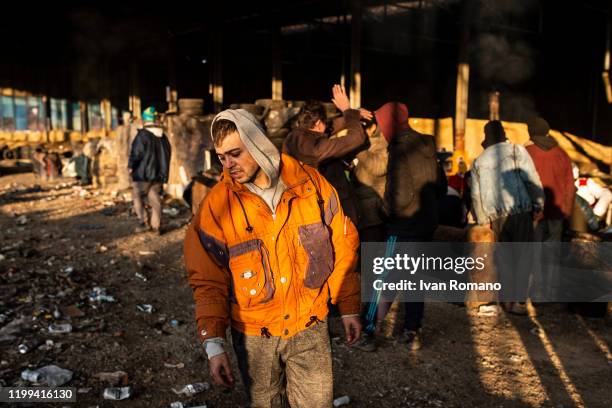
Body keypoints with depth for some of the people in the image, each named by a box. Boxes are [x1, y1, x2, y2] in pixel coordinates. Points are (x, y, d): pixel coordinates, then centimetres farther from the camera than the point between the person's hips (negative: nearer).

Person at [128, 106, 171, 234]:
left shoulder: (142, 134, -13)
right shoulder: (163, 136, 8)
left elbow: (136, 153, -16)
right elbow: (168, 153, 16)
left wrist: (131, 166, -1)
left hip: (143, 173, -6)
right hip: (158, 174, 6)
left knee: (137, 197, 7)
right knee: (155, 199, 8)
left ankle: (145, 222, -2)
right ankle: (156, 226, 8)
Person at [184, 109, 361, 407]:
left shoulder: (311, 184, -8)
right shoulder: (216, 204, -11)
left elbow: (342, 248, 1)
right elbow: (208, 280, -7)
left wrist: (349, 307, 5)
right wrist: (213, 343, -12)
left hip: (310, 327, 1)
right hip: (253, 335, 0)